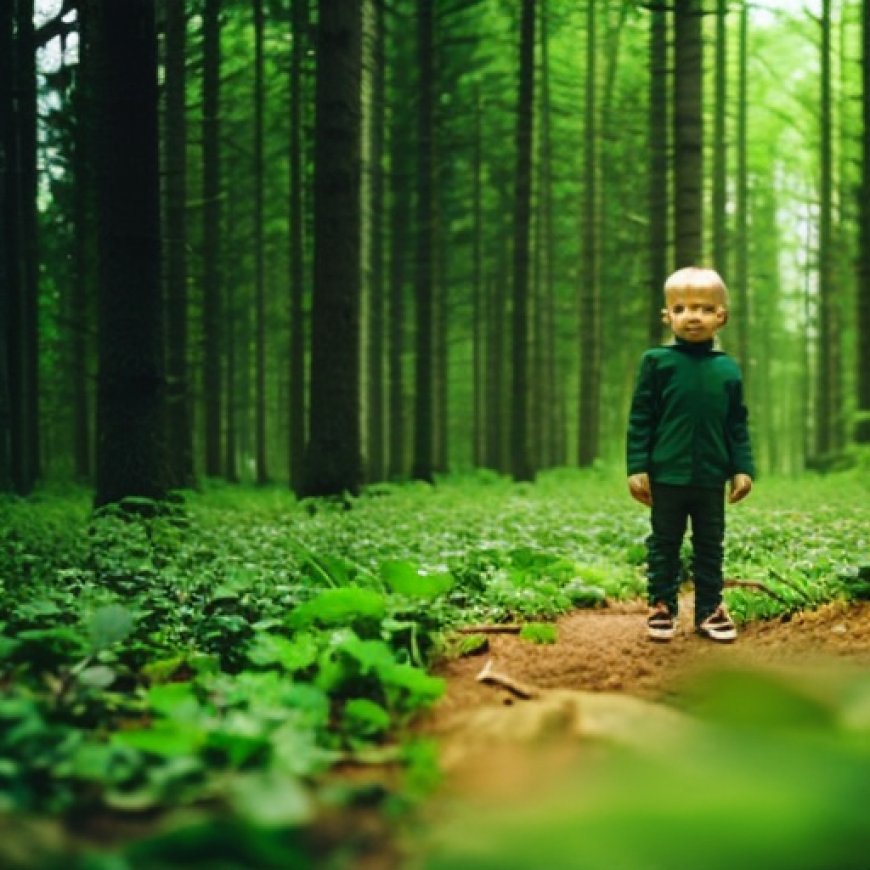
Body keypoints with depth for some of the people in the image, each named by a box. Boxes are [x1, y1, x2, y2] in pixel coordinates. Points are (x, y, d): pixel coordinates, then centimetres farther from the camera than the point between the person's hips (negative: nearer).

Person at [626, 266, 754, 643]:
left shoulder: (728, 369, 2)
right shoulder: (657, 361, -5)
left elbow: (738, 425, 8)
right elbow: (640, 419, -4)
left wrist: (743, 468, 2)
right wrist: (637, 468, -8)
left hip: (711, 478, 2)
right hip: (667, 475, -2)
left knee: (710, 546, 11)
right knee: (664, 544, 9)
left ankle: (710, 608, 21)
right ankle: (661, 605, 19)